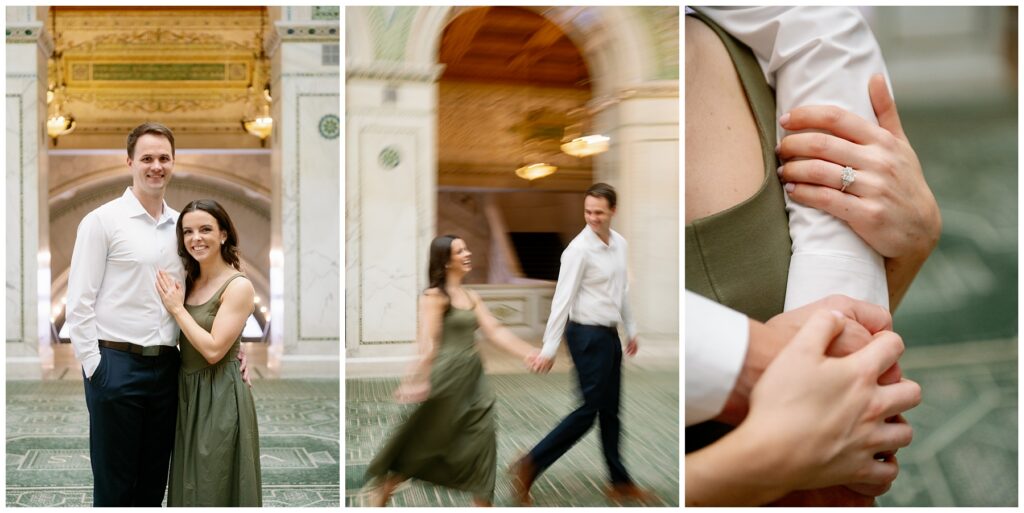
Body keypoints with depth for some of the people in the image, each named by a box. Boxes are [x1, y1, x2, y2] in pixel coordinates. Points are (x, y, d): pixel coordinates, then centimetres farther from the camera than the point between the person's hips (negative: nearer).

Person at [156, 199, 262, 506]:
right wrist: (174, 304, -2)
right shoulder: (189, 280, 8)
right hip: (187, 391, 8)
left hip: (220, 395, -8)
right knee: (189, 484, 18)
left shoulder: (238, 286, -15)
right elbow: (184, 341, 9)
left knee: (213, 487, 4)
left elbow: (213, 349, -21)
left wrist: (177, 308, -14)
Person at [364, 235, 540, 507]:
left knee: (480, 442, 6)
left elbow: (495, 331, 5)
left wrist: (528, 352, -7)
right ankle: (381, 493, 24)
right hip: (448, 375, -7)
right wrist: (418, 379, -32)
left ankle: (483, 505, 16)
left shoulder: (472, 296, 12)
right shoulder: (434, 296, -11)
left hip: (473, 376, 7)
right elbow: (428, 341, -21)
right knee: (426, 439, 4)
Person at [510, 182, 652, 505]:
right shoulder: (579, 249, -17)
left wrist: (631, 330, 21)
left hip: (610, 334, 8)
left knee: (610, 411, 14)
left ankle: (619, 482, 25)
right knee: (590, 409, -5)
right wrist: (549, 349, -21)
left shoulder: (620, 244, 7)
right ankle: (529, 466, 1)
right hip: (588, 335, -8)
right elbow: (562, 299, -19)